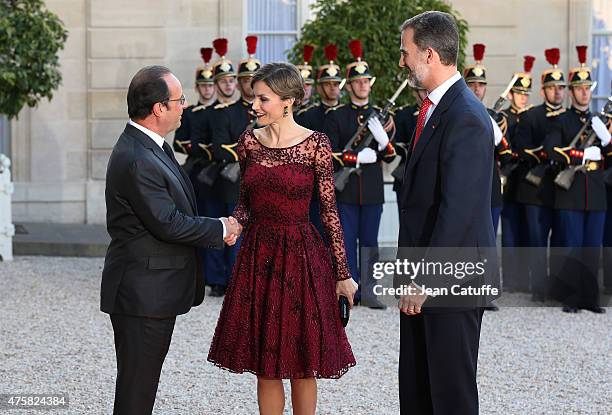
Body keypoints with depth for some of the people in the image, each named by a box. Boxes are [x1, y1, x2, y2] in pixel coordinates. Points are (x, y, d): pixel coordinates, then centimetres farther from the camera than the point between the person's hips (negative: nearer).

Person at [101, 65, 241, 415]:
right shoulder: (136, 160, -23)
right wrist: (222, 229, -9)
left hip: (153, 291, 10)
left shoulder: (153, 147, 10)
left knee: (143, 380, 18)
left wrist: (215, 229, -1)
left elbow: (176, 209, 16)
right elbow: (168, 224, -23)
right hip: (144, 292, -10)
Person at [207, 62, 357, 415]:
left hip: (302, 256, -3)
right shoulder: (249, 141, 3)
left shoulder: (315, 144, -8)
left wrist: (343, 274, -5)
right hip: (258, 255, 4)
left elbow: (330, 210, -6)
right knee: (265, 363, 8)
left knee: (302, 363, 6)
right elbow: (246, 201, 11)